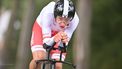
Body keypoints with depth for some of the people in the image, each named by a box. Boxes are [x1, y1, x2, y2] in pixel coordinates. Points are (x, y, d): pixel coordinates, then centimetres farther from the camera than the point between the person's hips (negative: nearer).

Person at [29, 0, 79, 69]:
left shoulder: (74, 19, -34)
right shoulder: (48, 13, -40)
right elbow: (46, 42, -37)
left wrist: (64, 41, -55)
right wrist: (54, 39, -59)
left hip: (59, 32, 2)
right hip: (41, 28, -1)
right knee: (39, 58, -27)